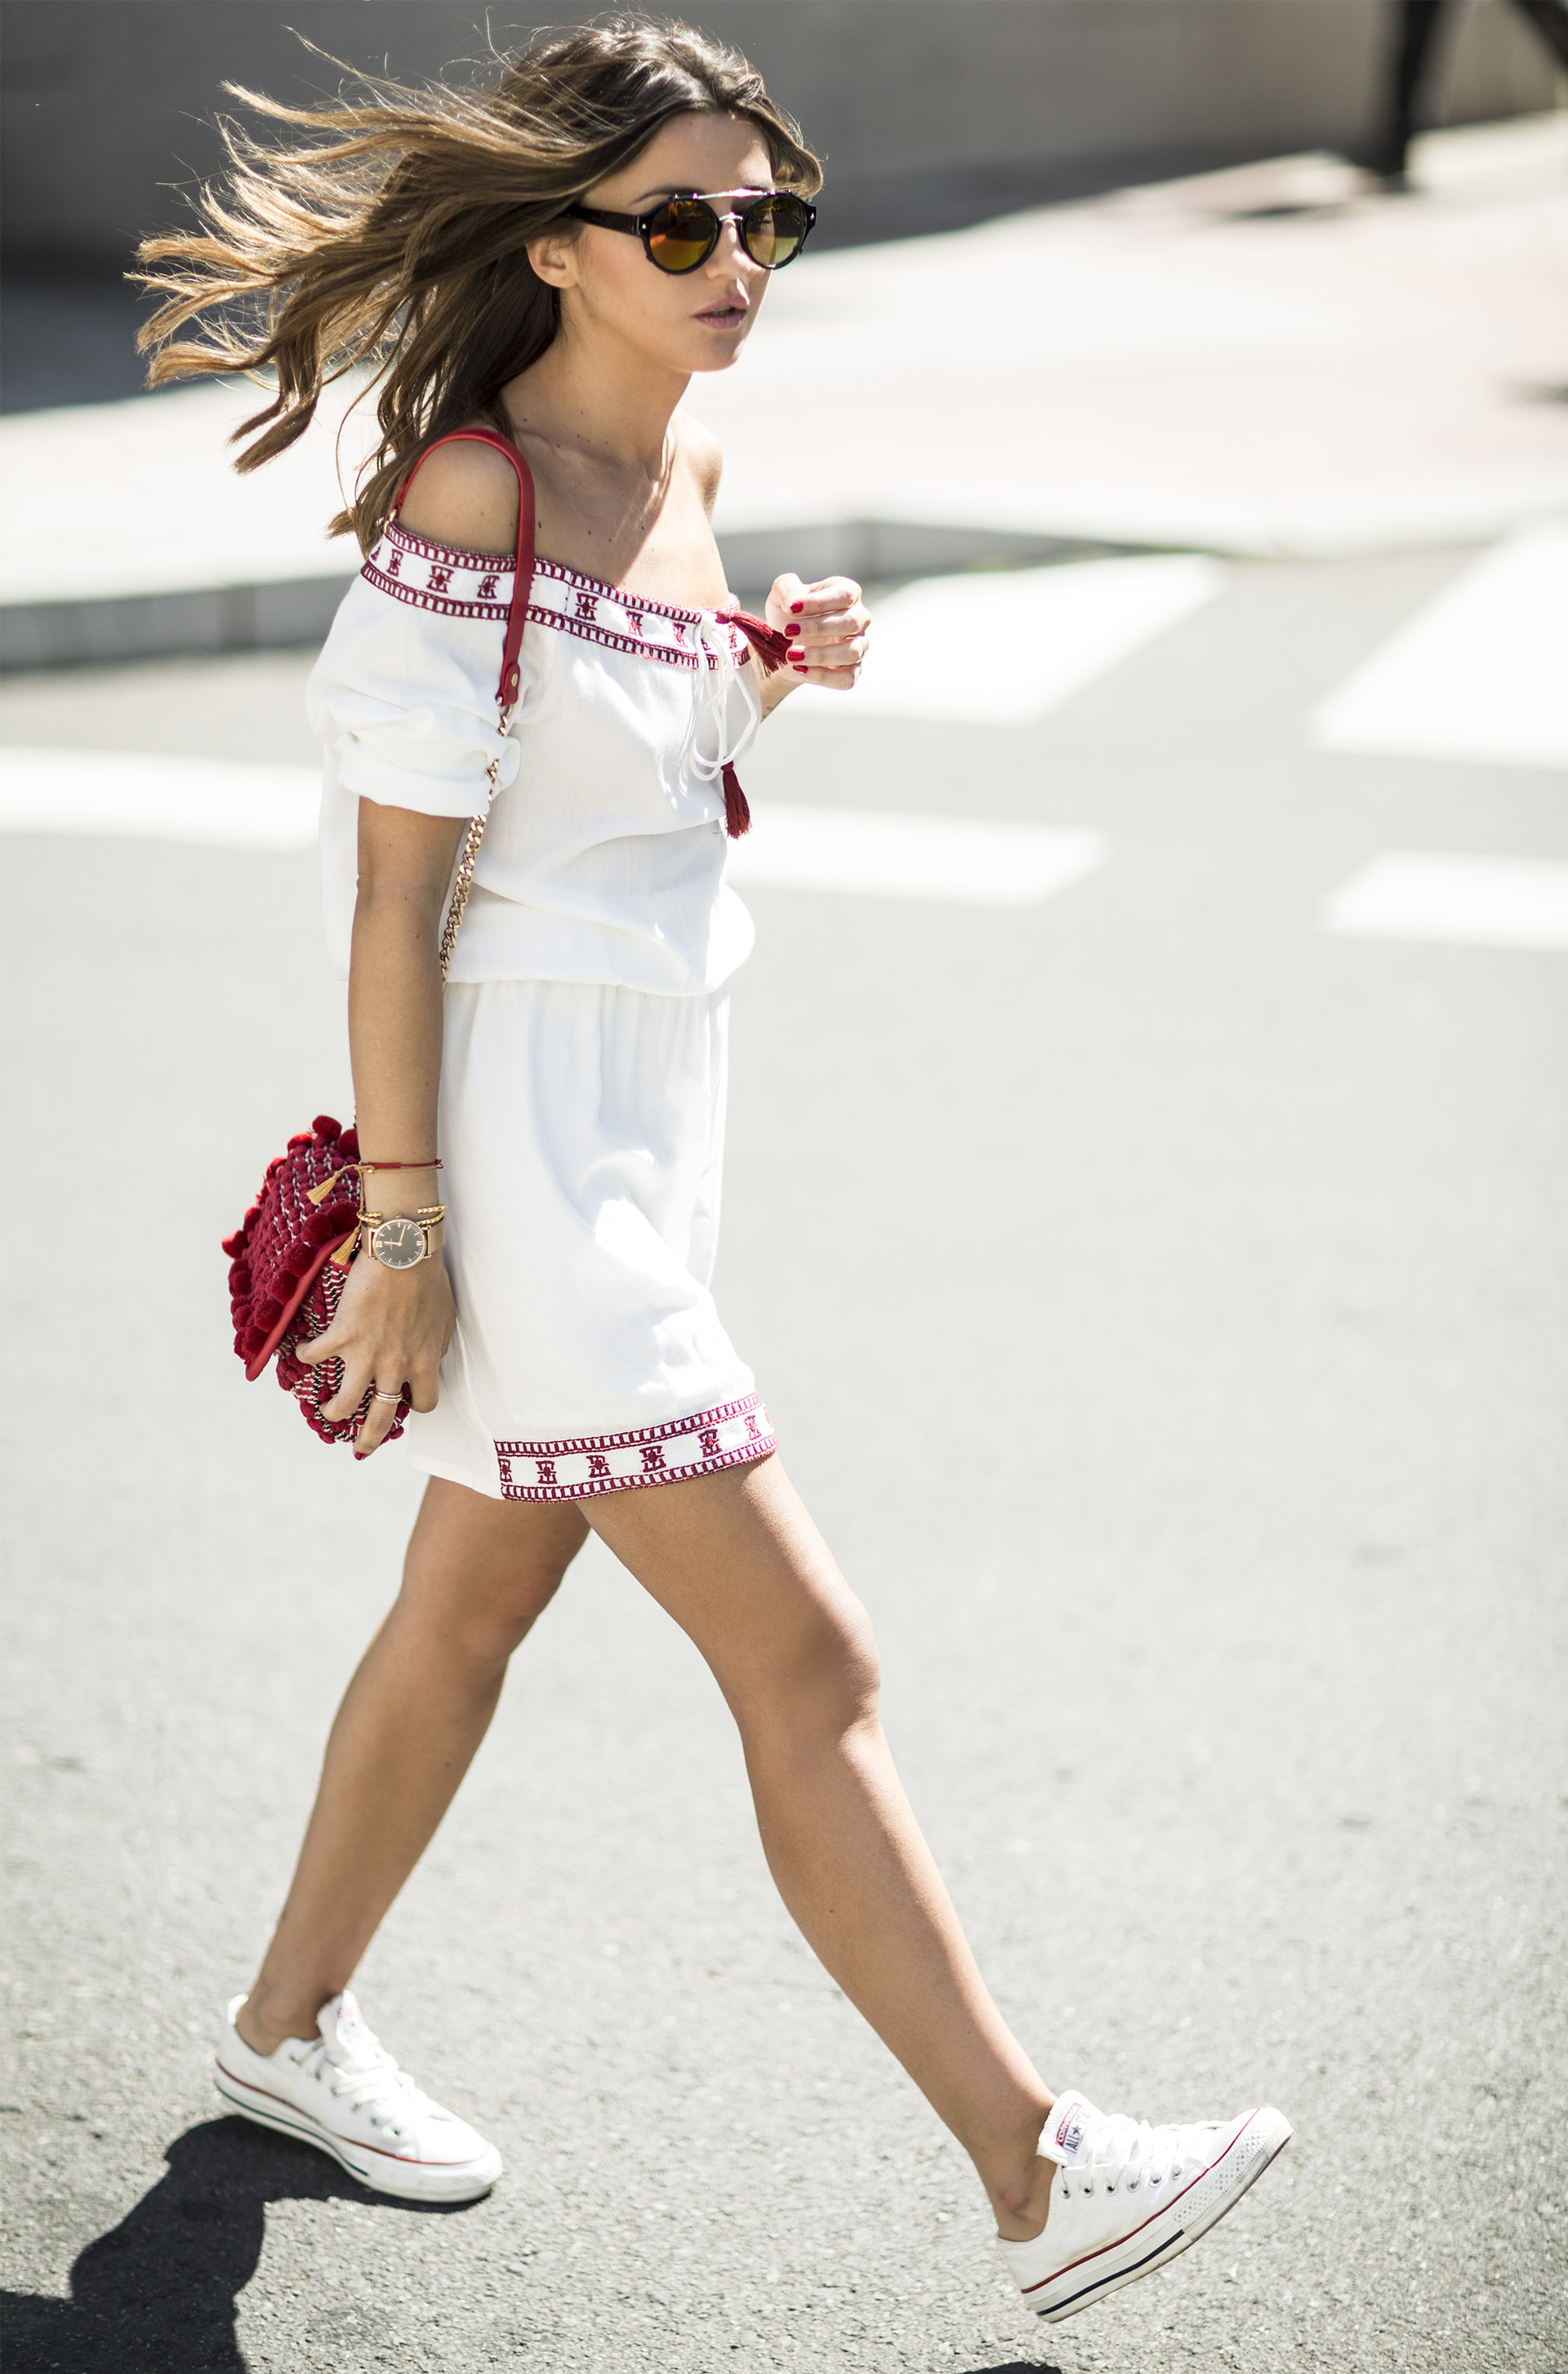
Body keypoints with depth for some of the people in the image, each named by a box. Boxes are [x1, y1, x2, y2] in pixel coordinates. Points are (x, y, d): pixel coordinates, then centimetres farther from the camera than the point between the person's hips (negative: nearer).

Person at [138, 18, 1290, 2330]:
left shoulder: (679, 460, 7)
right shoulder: (465, 499, -18)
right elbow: (395, 881, -17)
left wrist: (773, 668, 1)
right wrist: (399, 1222, -16)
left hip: (655, 1102, 9)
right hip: (520, 1129, -9)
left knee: (480, 1601, 21)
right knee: (808, 1658, -7)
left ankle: (291, 2019, 39)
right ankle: (1040, 2173, 0)